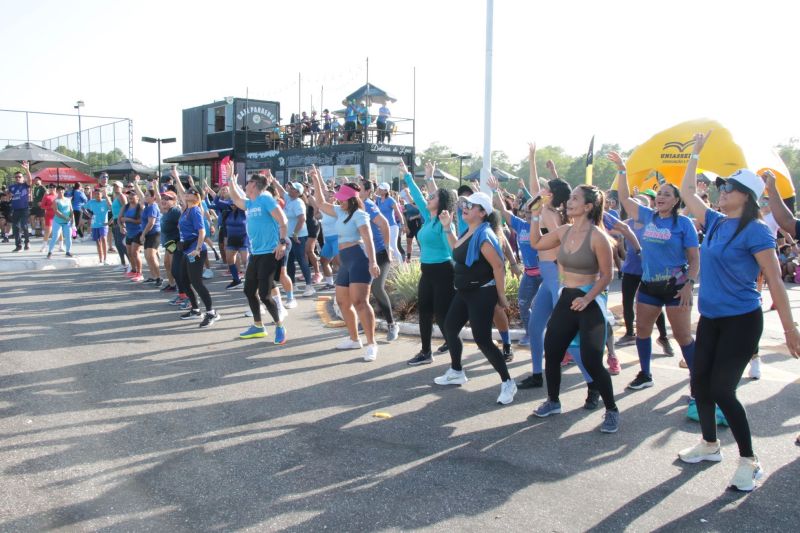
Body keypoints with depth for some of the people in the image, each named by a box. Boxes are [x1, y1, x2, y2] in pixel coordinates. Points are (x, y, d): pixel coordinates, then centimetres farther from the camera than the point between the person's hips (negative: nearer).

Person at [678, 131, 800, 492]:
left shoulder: (755, 232, -14)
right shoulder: (715, 223, 6)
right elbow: (687, 192, 19)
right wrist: (696, 153, 19)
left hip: (741, 321, -7)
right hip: (710, 319, 7)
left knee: (722, 389, -7)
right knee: (699, 384, 12)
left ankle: (749, 462, 9)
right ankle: (710, 445, 32)